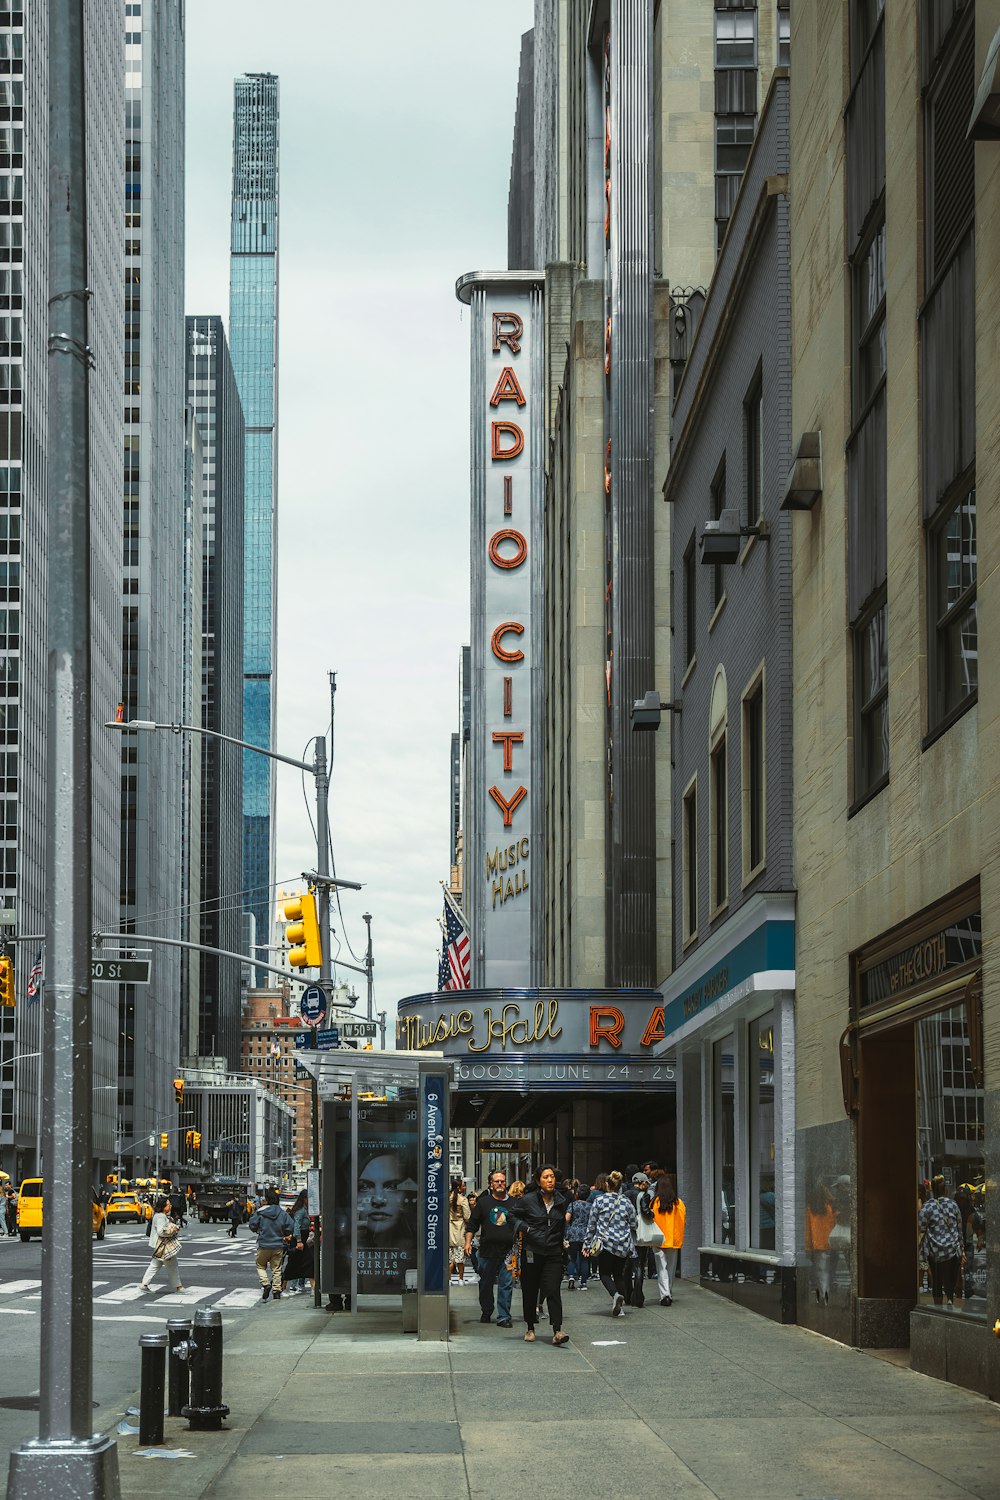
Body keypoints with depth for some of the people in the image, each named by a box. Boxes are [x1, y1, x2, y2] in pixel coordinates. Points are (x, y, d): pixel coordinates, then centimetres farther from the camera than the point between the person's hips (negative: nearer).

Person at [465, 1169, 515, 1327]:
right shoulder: (483, 1202, 8)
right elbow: (472, 1224, 9)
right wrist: (468, 1242, 0)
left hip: (507, 1252, -1)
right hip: (487, 1251, 1)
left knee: (506, 1284, -7)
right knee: (486, 1284, 10)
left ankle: (503, 1317, -5)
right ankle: (486, 1312, 27)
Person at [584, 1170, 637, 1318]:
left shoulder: (599, 1200, -4)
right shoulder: (626, 1202, 1)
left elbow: (591, 1224, -1)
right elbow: (634, 1224, 6)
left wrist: (588, 1244, 6)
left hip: (605, 1243, -2)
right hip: (623, 1245, 2)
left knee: (604, 1273, 8)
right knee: (619, 1274, 13)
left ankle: (615, 1295, -20)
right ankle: (620, 1307, 2)